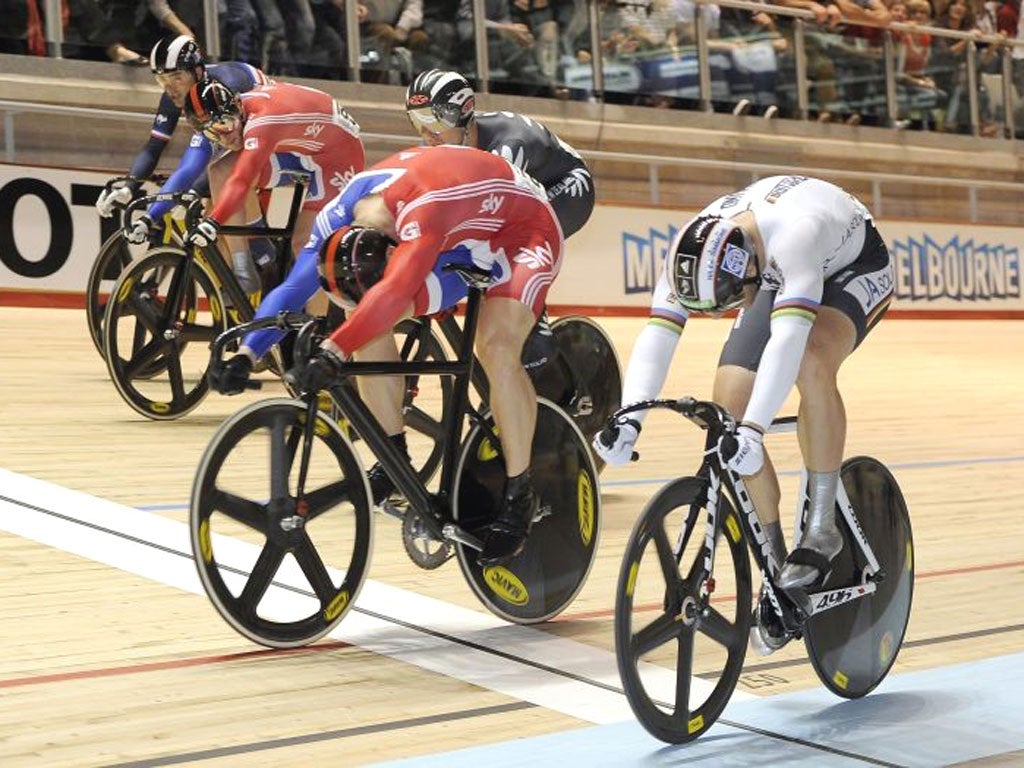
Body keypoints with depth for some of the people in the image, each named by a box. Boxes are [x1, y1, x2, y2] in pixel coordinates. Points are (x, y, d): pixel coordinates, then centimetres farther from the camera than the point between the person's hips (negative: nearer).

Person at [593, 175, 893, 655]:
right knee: (729, 407, -14)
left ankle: (821, 529, -22)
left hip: (853, 269, -5)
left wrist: (753, 430, -61)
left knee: (812, 363, -38)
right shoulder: (693, 251, -27)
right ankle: (776, 565, 1)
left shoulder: (795, 232, -44)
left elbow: (787, 336, -53)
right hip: (775, 276, 5)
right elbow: (658, 333, -32)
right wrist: (629, 417, -46)